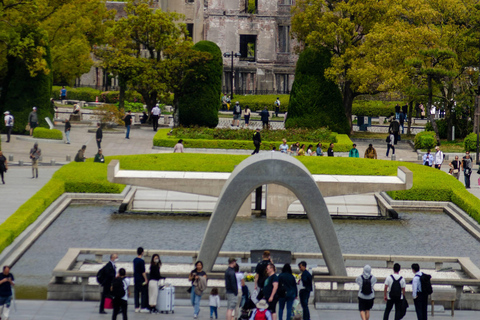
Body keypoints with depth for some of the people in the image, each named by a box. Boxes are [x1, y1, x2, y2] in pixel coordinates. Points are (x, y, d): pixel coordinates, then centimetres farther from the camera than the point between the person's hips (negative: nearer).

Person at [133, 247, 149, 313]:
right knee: (144, 293, -1)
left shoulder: (135, 260, 9)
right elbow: (143, 271, -18)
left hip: (136, 279, 8)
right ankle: (143, 308, -3)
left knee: (136, 293, 8)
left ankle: (137, 307, 9)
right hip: (141, 280, -8)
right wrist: (146, 279, -11)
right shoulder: (141, 261, -16)